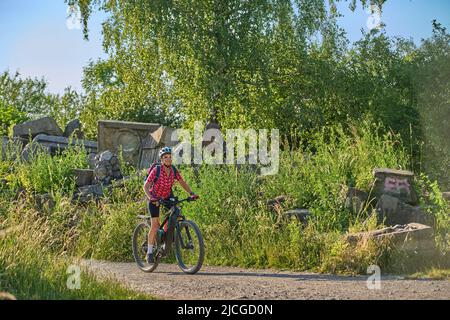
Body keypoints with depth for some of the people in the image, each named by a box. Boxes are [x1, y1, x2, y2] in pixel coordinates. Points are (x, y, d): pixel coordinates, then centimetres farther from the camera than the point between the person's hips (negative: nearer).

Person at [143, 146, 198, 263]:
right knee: (155, 226, -10)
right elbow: (146, 186, -24)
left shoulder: (174, 170, -11)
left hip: (167, 197, 4)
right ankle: (150, 252, 0)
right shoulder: (156, 170, -23)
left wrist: (191, 193, -20)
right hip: (155, 198, -4)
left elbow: (182, 183, -4)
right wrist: (150, 197, -41)